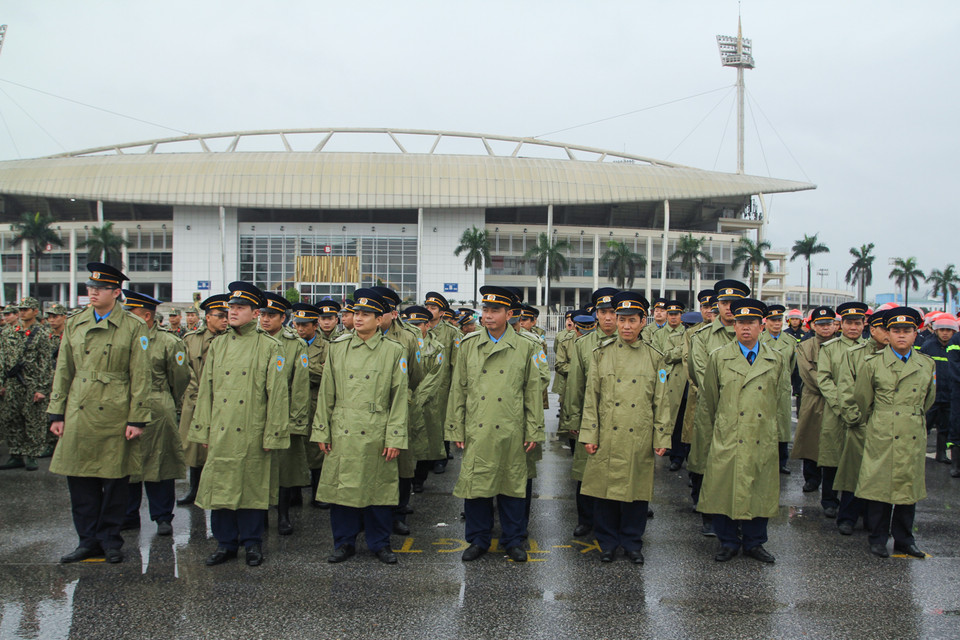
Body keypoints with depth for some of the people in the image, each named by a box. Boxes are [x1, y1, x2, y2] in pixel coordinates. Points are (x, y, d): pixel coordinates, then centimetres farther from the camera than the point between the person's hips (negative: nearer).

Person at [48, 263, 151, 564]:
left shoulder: (134, 327, -2)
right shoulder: (74, 324, 9)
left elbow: (140, 377, -3)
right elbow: (63, 372, 12)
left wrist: (136, 419, -7)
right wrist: (57, 413, 7)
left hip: (115, 416, -3)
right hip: (79, 415, 3)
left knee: (115, 480, 5)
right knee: (80, 480, 6)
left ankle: (110, 539, 19)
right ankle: (89, 539, 19)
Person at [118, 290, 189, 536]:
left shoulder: (169, 342, -4)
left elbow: (180, 378, 3)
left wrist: (170, 404, 13)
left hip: (157, 413, -4)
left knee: (159, 465, 2)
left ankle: (163, 517, 13)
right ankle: (128, 516, 22)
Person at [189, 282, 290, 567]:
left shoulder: (270, 347, -2)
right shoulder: (217, 345, 11)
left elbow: (277, 394, -5)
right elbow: (205, 390, 12)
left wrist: (272, 435, -8)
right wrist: (203, 430, 8)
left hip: (252, 434, -4)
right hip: (220, 433, 4)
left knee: (252, 487, 5)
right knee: (220, 486, 7)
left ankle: (252, 542, 20)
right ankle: (225, 542, 21)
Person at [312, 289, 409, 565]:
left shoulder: (394, 351, 1)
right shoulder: (337, 348, 7)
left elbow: (399, 398, -1)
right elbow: (326, 393, 9)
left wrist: (395, 438, -6)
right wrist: (321, 431, 5)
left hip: (377, 435, -2)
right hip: (342, 433, 2)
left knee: (378, 490, 6)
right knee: (341, 488, 7)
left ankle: (380, 543, 22)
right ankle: (344, 542, 23)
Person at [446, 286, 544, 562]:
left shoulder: (525, 348, 3)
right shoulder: (469, 345, 5)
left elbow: (533, 392, 5)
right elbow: (458, 389, 8)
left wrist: (533, 431, 2)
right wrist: (456, 429, 5)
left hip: (511, 433, -1)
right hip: (476, 432, 1)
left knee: (512, 486, 7)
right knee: (475, 485, 5)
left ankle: (513, 540, 23)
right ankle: (478, 540, 21)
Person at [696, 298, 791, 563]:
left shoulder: (776, 361, 8)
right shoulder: (718, 357, 4)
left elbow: (782, 403, 14)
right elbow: (707, 402, 6)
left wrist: (775, 434, 10)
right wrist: (707, 439, 5)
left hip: (763, 444, 2)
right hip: (726, 442, -1)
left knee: (759, 493, 9)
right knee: (724, 492, 3)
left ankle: (754, 543, 26)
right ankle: (728, 542, 21)